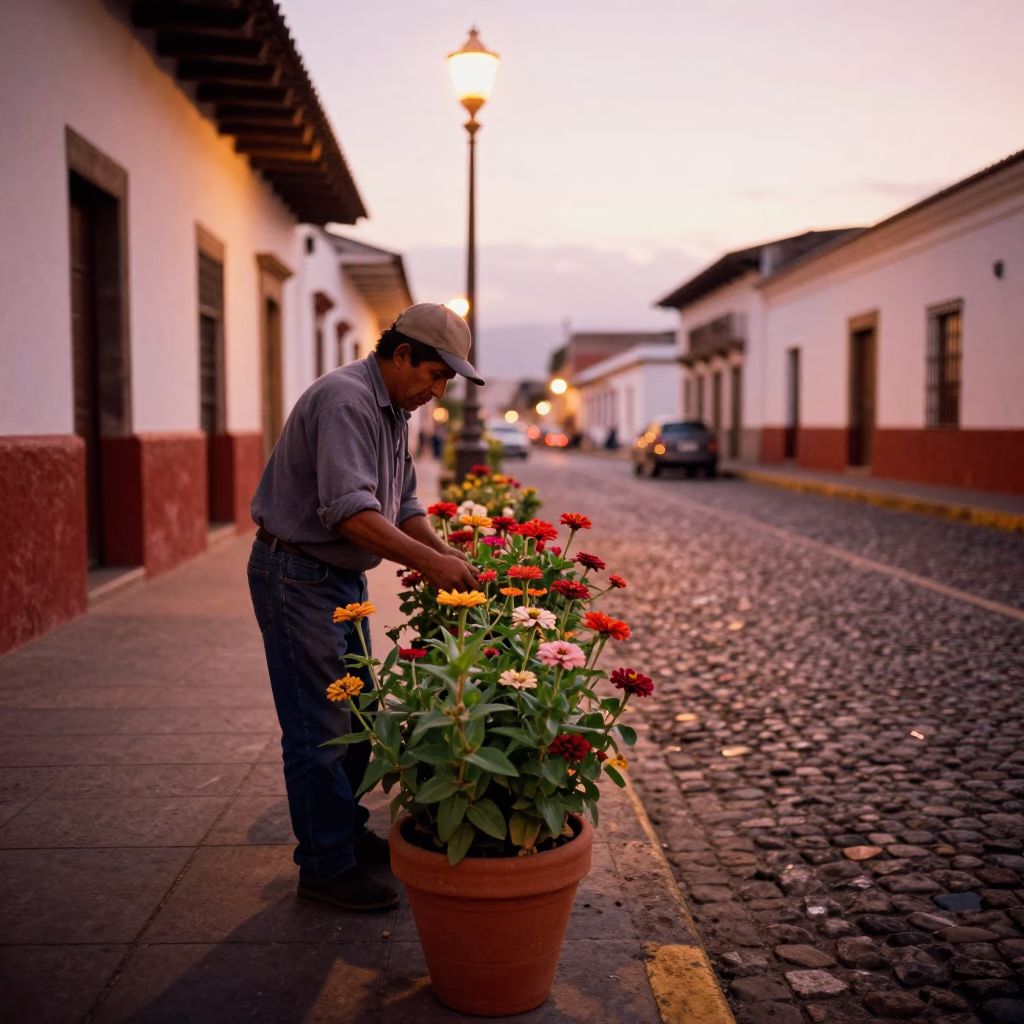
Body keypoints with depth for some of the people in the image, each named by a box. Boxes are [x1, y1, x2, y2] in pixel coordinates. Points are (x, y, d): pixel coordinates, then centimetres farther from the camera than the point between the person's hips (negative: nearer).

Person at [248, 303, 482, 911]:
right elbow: (349, 510, -32)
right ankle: (326, 866, 8)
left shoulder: (394, 410, 11)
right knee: (320, 726, -3)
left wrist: (445, 553, -2)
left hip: (343, 576, 10)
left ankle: (347, 831, 31)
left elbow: (403, 504, 13)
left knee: (357, 713, 17)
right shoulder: (345, 399, -22)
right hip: (297, 576, -10)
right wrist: (427, 562, -31)